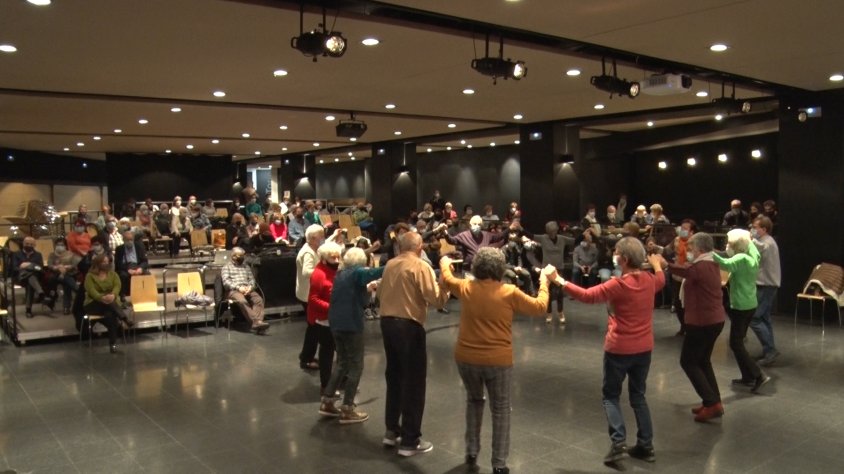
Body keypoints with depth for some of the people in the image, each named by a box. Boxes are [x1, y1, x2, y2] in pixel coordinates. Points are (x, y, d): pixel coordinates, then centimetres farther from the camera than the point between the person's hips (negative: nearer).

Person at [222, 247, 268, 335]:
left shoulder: (246, 266, 29)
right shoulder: (227, 266, 16)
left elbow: (252, 280, 19)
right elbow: (226, 281, 1)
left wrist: (250, 287, -6)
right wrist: (238, 287, -15)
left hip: (248, 289, 4)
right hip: (233, 290, -4)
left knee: (259, 300, -29)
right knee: (242, 301, -37)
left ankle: (258, 322, -46)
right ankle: (255, 321, -45)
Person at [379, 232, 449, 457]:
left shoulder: (389, 265, 8)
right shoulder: (421, 266, -11)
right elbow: (436, 299, -15)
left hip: (387, 322, 7)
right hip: (409, 326, -7)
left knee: (394, 376, 19)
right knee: (413, 381, 3)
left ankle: (392, 431, 29)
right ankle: (410, 441, 9)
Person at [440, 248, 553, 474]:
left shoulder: (465, 288, -3)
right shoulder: (509, 293, -12)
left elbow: (447, 278, 18)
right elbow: (539, 307, -1)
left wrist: (444, 264, 40)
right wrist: (544, 280, 11)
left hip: (466, 358, 3)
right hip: (498, 361, -3)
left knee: (474, 401, 26)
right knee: (500, 410, 12)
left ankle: (471, 452, 29)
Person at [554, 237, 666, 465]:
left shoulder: (618, 285, -21)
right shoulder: (650, 280, -2)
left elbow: (587, 296, -21)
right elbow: (661, 280, 22)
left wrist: (559, 281, -16)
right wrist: (657, 264, 43)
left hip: (619, 349, -6)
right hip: (644, 348, 6)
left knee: (611, 395, 9)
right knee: (638, 395, 18)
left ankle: (618, 442, -4)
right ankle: (646, 445, 18)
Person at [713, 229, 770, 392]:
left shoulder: (741, 259, -18)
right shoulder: (752, 257, 7)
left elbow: (726, 264, -40)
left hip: (740, 307, -9)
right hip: (750, 305, 9)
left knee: (735, 344, -5)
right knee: (739, 342, 17)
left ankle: (759, 376, -7)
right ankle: (748, 377, 20)